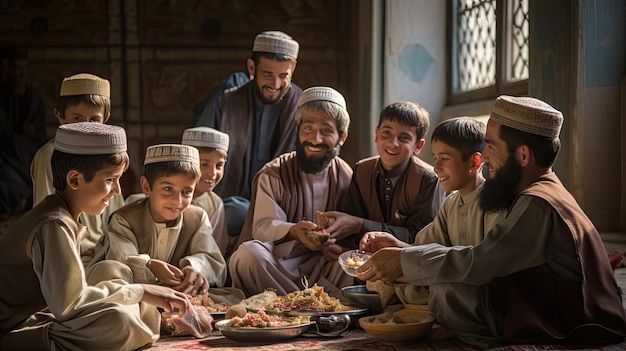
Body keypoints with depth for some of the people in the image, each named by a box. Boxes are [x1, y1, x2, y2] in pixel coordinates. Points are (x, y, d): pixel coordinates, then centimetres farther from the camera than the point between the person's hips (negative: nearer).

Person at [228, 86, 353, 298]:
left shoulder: (346, 176, 8)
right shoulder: (273, 175, 0)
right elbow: (262, 226, -13)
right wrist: (293, 231, -35)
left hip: (322, 265, 1)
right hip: (277, 262, -1)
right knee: (249, 252, -35)